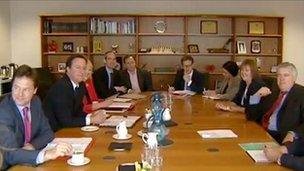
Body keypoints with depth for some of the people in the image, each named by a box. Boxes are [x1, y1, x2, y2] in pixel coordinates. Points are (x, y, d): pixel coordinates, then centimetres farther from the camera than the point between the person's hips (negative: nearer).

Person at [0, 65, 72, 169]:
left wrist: (31, 146, -14)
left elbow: (47, 132, 6)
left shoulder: (36, 102, -1)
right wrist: (46, 154, -43)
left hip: (29, 163, 6)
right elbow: (10, 154, -29)